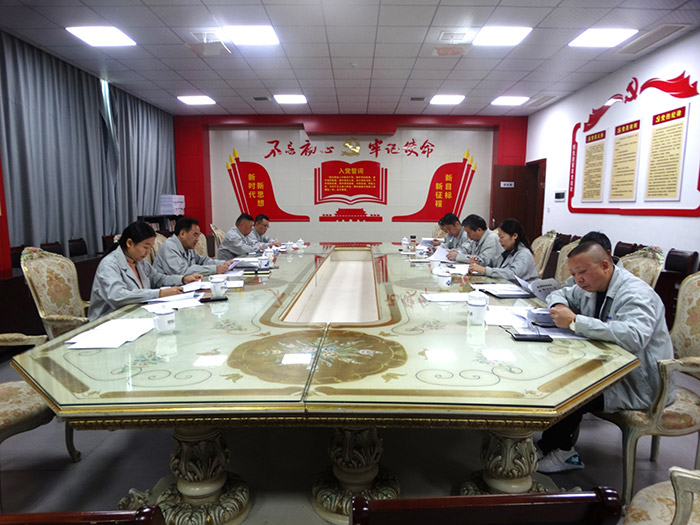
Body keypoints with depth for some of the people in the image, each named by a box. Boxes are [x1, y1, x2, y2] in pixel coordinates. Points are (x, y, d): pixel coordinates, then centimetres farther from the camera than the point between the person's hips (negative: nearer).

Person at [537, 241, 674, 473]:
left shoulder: (636, 294, -21)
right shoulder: (591, 286, 5)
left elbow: (634, 336, -39)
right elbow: (560, 294, 20)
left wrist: (575, 321, -37)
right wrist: (559, 306, -5)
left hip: (640, 383, -8)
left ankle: (551, 448, 2)